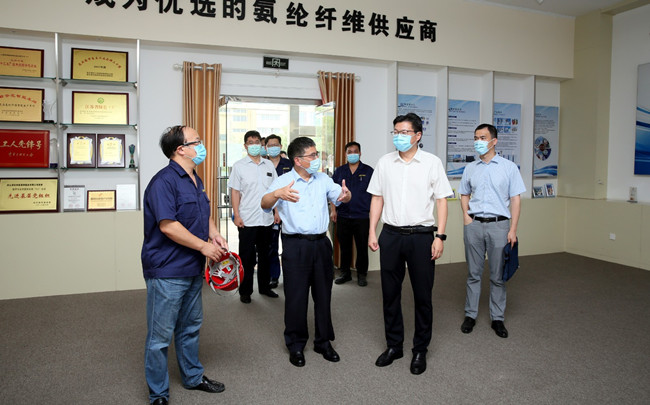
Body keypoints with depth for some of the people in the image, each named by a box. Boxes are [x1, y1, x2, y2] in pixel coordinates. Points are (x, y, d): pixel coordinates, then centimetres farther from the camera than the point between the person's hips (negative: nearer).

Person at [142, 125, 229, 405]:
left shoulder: (194, 180, 12)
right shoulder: (164, 181, -19)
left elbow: (204, 215, 22)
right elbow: (168, 225, -25)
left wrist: (215, 235, 3)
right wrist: (204, 246, -19)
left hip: (192, 269, 9)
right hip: (167, 272, -9)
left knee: (190, 327, 22)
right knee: (160, 336, 5)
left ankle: (193, 377, 40)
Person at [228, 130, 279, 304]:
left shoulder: (269, 165, 10)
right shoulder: (239, 166, 0)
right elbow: (235, 192, -2)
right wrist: (236, 215, -9)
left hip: (267, 219, 4)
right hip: (247, 220, -3)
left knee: (265, 255, 14)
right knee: (246, 257, 3)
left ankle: (264, 287, 27)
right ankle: (245, 291, 15)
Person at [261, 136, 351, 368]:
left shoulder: (323, 180, 10)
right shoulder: (284, 182, -6)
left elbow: (341, 196, 7)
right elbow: (264, 204, -18)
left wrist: (345, 194, -18)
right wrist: (277, 194, -42)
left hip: (321, 243, 4)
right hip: (295, 245, -4)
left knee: (323, 294, 13)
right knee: (296, 296, 3)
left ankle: (324, 342, 29)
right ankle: (296, 346, 21)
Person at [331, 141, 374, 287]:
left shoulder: (368, 171, 3)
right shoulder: (339, 171, 9)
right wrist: (333, 210, 4)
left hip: (361, 216, -2)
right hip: (342, 216, 2)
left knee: (362, 247, 4)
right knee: (344, 246, 10)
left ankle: (361, 274, 17)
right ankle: (345, 273, 23)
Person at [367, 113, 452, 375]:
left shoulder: (432, 163, -2)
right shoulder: (384, 163, 6)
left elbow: (442, 200, -2)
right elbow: (377, 198, 9)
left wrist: (440, 236, -9)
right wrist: (372, 232, 4)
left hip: (421, 236, -2)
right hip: (391, 235, 3)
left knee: (423, 296, 6)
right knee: (390, 294, 11)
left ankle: (420, 350, 23)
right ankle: (393, 346, 27)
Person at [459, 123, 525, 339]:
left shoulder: (509, 167, 1)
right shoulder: (470, 168, 10)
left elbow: (515, 199, -1)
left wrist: (513, 229, -7)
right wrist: (466, 215, 2)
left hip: (499, 225, -2)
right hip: (474, 225, 2)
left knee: (498, 275, 5)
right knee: (473, 273, 8)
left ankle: (497, 318, 17)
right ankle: (470, 315, 19)